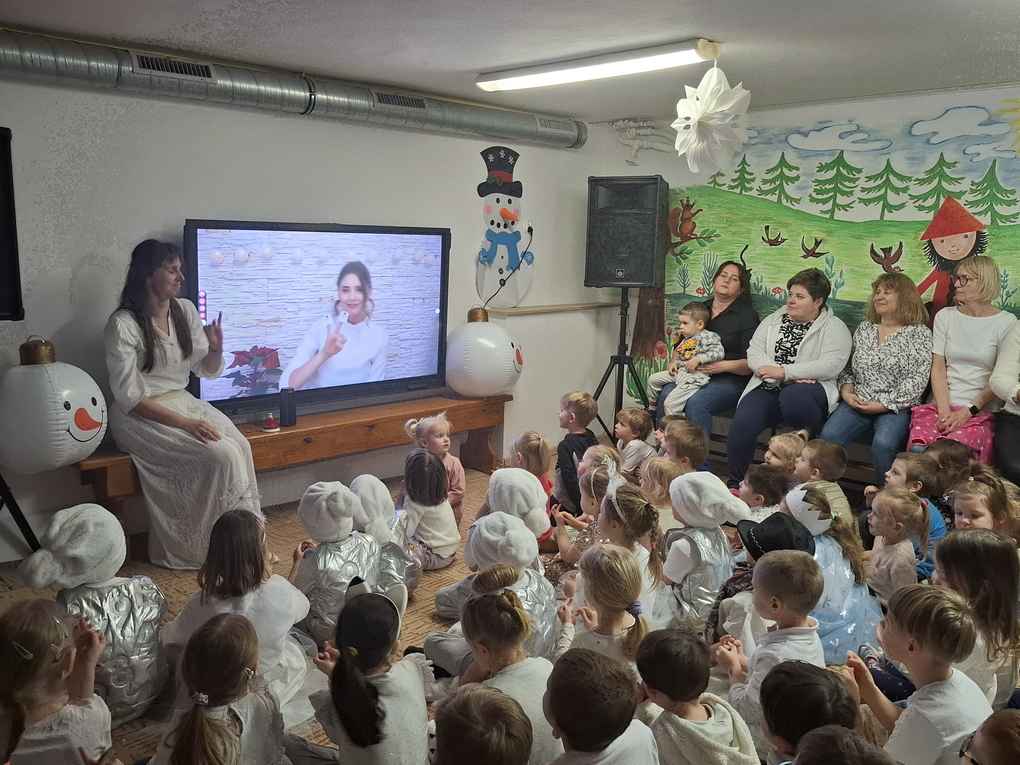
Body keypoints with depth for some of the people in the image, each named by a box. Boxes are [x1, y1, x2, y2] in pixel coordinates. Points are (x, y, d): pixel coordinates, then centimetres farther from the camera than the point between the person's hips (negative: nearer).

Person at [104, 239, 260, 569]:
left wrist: (216, 348, -11)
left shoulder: (186, 310, 3)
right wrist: (184, 423, -24)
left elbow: (208, 371, 11)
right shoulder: (123, 325, -15)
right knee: (220, 455, -25)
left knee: (240, 445, -21)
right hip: (141, 416, -6)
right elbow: (130, 399, -17)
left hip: (183, 402, 6)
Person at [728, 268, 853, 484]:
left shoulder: (834, 327, 5)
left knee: (792, 396, -39)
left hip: (809, 389, -3)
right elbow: (754, 353, 6)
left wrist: (784, 372, -16)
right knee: (741, 424, -25)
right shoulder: (773, 320, 20)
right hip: (768, 388, 3)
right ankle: (735, 483, -6)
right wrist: (782, 374, -11)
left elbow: (831, 365, -12)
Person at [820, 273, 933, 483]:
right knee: (828, 436, -24)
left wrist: (883, 404, -13)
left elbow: (917, 380, -6)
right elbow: (847, 368, 22)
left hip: (895, 408, -4)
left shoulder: (919, 333, 4)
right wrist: (846, 390, 1)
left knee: (883, 444, -33)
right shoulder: (864, 329, 20)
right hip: (856, 404, 4)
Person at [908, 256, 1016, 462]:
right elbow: (938, 367, 5)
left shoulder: (1006, 322, 3)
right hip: (942, 404, 2)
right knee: (918, 448, -29)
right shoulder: (945, 316, 12)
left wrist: (969, 411, -11)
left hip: (982, 410, -2)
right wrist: (944, 410, -8)